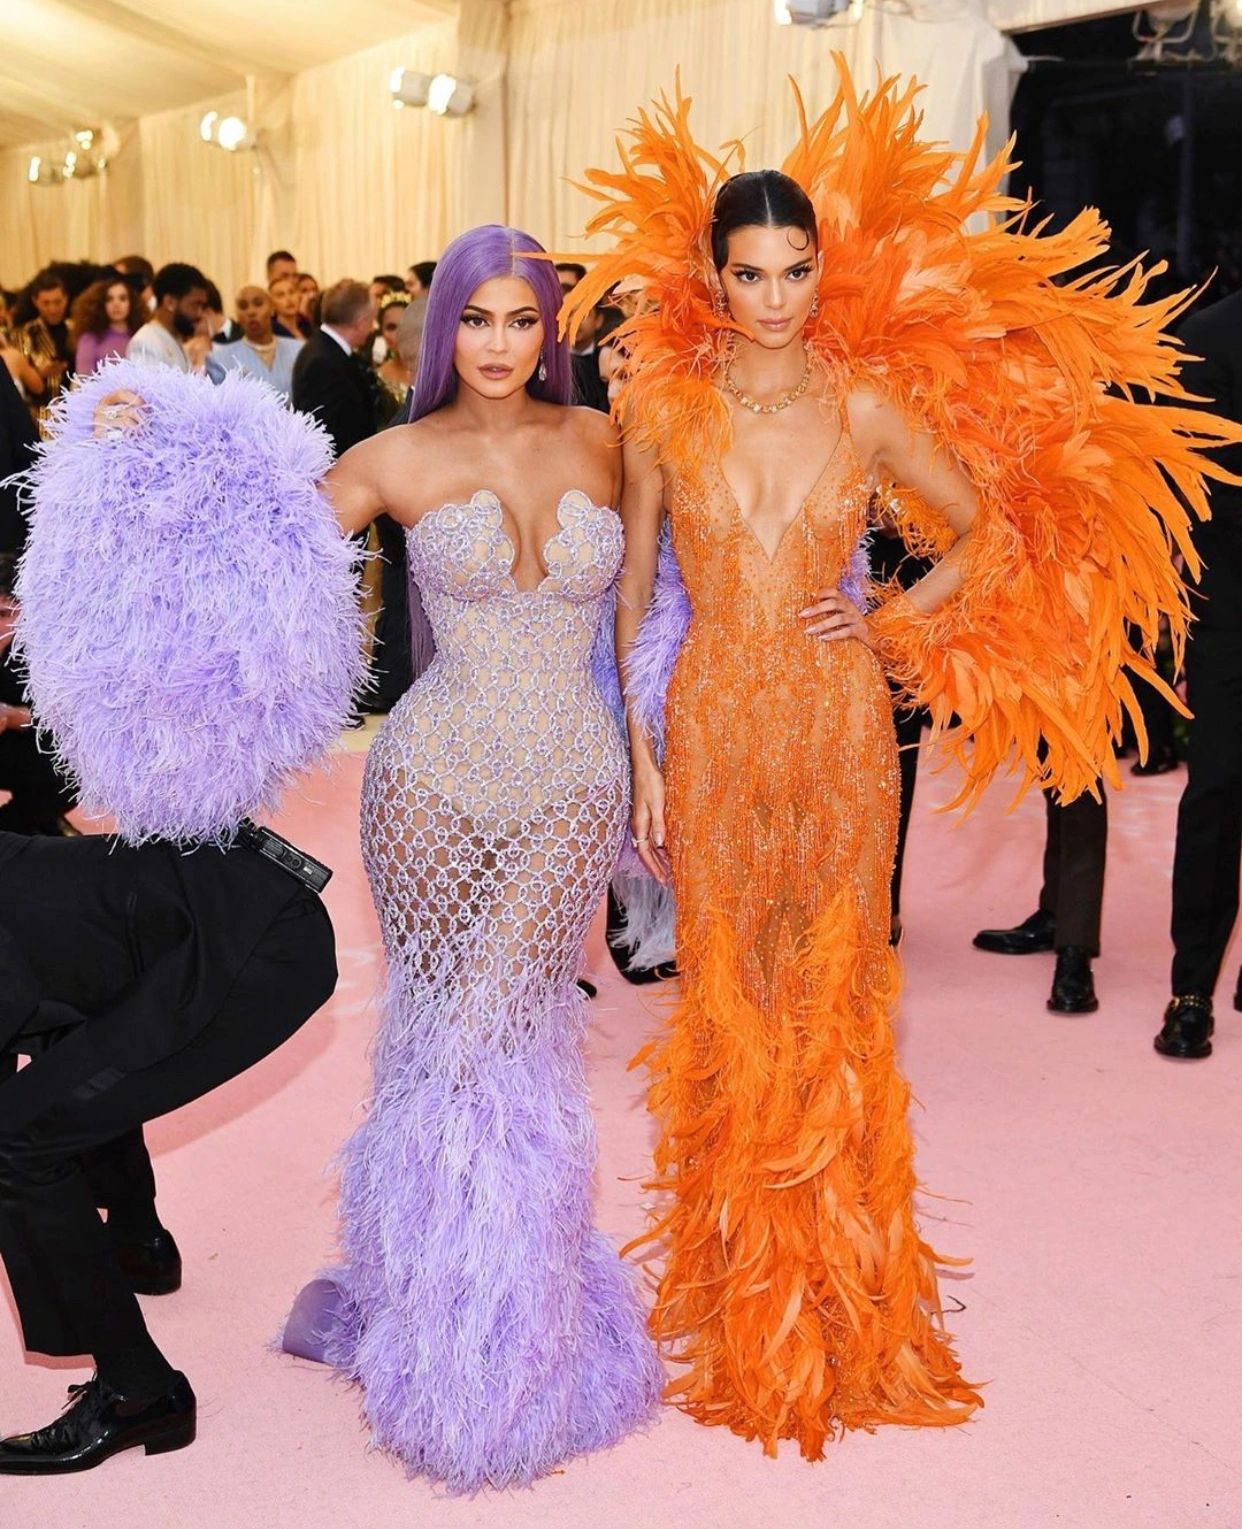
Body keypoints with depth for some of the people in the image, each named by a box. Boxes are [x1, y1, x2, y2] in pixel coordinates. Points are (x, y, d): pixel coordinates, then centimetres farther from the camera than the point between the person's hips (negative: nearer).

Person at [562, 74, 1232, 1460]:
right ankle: (745, 1326, 23)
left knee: (833, 1001, 6)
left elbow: (993, 527, 9)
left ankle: (843, 1311, 25)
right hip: (712, 727, 1)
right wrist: (639, 754, 1)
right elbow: (632, 589, 4)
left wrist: (897, 622, -3)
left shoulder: (869, 407, -1)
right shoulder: (661, 408, 0)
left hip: (838, 723, 0)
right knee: (730, 1004, 7)